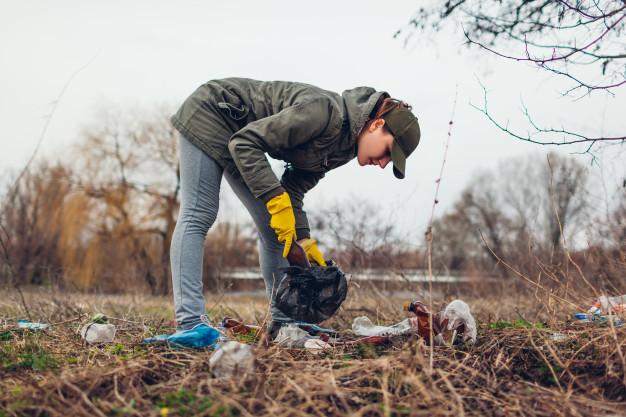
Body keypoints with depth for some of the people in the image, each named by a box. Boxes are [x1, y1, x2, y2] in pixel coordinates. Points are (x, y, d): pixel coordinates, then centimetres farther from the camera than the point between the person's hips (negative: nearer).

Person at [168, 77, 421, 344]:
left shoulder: (345, 145, -4)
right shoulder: (325, 112, -32)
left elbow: (293, 189, 0)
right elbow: (244, 143, -31)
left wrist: (304, 239, -10)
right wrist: (277, 201, -34)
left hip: (236, 131, 9)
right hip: (210, 111, -8)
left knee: (274, 229, 3)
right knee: (198, 216, -15)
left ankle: (285, 321, 8)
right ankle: (189, 323, -18)